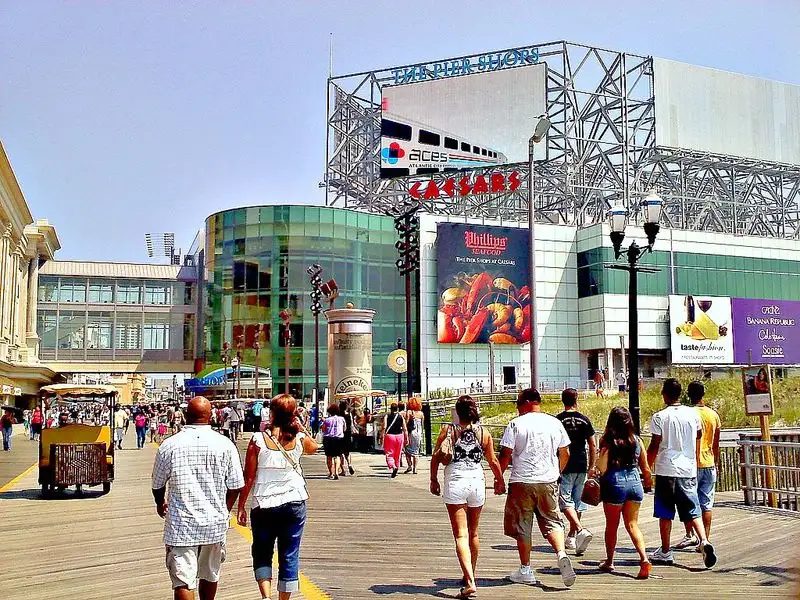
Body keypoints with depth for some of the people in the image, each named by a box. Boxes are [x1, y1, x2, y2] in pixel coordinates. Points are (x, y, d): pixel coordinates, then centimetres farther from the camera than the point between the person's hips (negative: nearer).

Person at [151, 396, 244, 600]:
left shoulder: (169, 445, -6)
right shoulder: (225, 445, -4)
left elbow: (157, 485, 5)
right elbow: (235, 486, 0)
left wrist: (160, 504, 27)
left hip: (181, 524, -2)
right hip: (215, 523, 2)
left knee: (183, 582, -2)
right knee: (210, 575, 21)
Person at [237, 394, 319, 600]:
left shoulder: (258, 439, -11)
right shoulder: (299, 438, -4)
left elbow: (248, 477, -7)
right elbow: (313, 448, 22)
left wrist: (241, 507, 1)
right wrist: (300, 425, 15)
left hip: (264, 504, -1)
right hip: (294, 502, 2)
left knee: (262, 553, 13)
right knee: (290, 555, 10)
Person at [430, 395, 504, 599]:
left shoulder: (448, 430, -3)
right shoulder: (483, 433, 3)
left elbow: (436, 457, -2)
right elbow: (493, 461, 9)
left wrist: (433, 480, 12)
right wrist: (500, 481, 25)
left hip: (455, 483, -3)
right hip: (477, 481, 3)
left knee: (461, 535, -5)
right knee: (473, 533, 19)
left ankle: (469, 582, -19)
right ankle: (471, 576, 34)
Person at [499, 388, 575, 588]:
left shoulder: (516, 424, -7)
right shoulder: (555, 423, 5)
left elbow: (505, 455, -9)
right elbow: (565, 454, 11)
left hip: (522, 481, -3)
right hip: (548, 481, 3)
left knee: (522, 526, 8)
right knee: (552, 521, 11)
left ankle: (525, 570, 14)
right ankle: (561, 554, -14)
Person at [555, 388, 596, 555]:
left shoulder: (557, 420, -6)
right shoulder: (584, 420, 3)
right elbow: (593, 445, 4)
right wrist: (591, 466, 13)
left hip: (564, 468, -4)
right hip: (581, 466, 4)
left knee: (566, 501, -4)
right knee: (577, 501, 14)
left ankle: (580, 530, -25)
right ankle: (571, 537, 22)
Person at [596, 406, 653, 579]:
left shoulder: (607, 441, -8)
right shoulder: (637, 440, 3)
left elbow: (602, 469, -14)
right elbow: (646, 468, 9)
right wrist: (648, 482, 25)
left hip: (615, 484, -3)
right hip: (635, 482, 3)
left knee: (612, 525, 13)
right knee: (632, 524, 9)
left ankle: (609, 562, 26)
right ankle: (644, 559, -10)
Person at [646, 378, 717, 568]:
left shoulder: (659, 417, -8)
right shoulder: (693, 414, 3)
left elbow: (654, 445, -8)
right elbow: (699, 437, 15)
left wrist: (647, 467, 2)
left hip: (666, 469, -3)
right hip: (688, 469, 3)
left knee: (665, 513, 7)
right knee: (693, 510, 6)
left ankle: (665, 552, 14)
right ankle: (704, 541, -15)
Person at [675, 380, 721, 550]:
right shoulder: (713, 414, 5)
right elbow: (716, 445, 10)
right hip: (709, 465, 4)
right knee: (707, 504, 6)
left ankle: (690, 535, 5)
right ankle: (705, 540, 7)